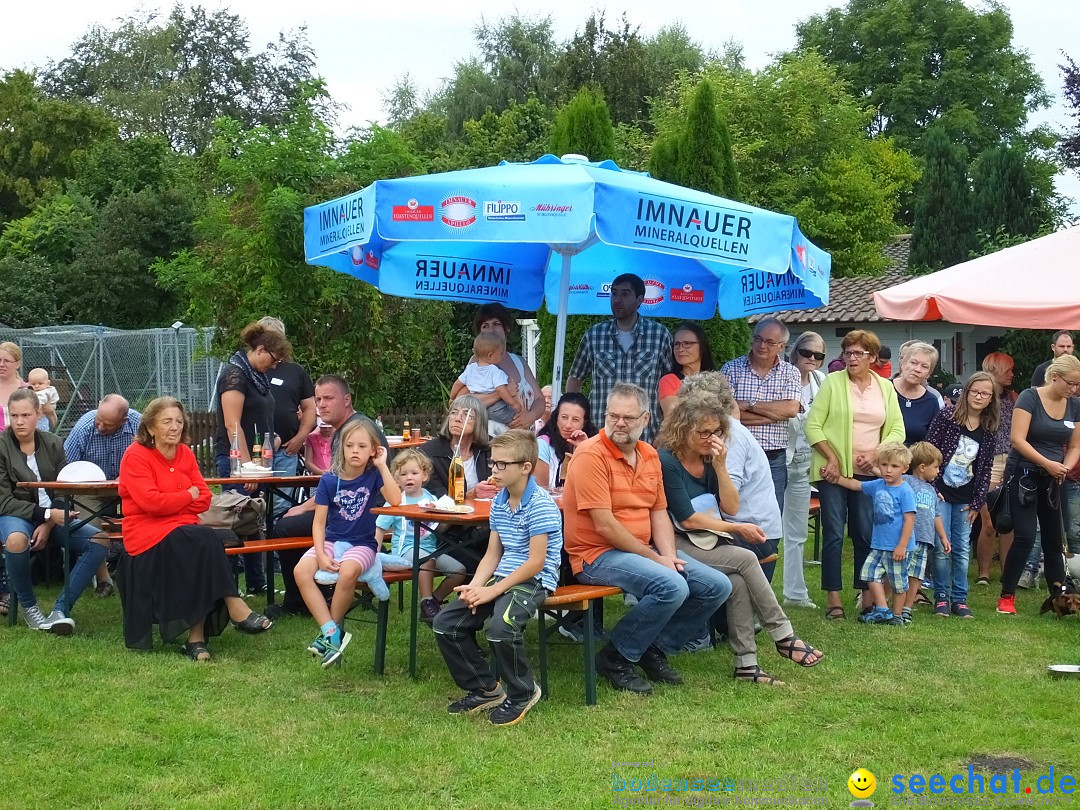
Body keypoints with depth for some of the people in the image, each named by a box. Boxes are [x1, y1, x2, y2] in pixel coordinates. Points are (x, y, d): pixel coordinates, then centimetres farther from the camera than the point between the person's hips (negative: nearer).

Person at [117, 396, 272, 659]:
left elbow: (204, 499, 6)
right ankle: (235, 609, -24)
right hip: (147, 534, -5)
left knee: (205, 543, -28)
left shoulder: (185, 453, 13)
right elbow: (150, 501, -17)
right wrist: (188, 495, -5)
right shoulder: (135, 456, -5)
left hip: (183, 531, 6)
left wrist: (171, 505, -10)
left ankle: (196, 638, -27)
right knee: (206, 540, -29)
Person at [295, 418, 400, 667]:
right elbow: (319, 521, -1)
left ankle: (331, 631, -12)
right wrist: (321, 554, -15)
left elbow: (395, 501, -21)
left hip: (362, 544, -2)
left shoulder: (373, 475, -2)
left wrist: (382, 465, -18)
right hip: (332, 541, 2)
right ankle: (332, 634, -22)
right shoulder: (329, 480, 0)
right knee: (301, 571, -25)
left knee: (348, 572, -35)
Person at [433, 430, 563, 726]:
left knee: (500, 627, -34)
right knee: (445, 623, -3)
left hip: (534, 580, -8)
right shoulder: (499, 502, 10)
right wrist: (475, 586, -7)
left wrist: (493, 590, -20)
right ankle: (483, 688, 14)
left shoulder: (541, 505, -16)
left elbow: (536, 562, -20)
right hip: (502, 577, 8)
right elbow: (492, 555, 12)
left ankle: (522, 693, -6)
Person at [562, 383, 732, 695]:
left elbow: (659, 513, 12)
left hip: (646, 550, 8)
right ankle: (615, 658, -11)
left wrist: (669, 556, -7)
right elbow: (604, 524, -19)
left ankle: (654, 648, 11)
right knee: (672, 587, -31)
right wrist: (654, 558, -15)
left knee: (717, 586, -1)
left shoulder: (649, 455, 11)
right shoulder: (591, 454, -15)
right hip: (597, 554, -8)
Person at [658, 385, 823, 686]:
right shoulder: (667, 461, -13)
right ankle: (783, 637, -12)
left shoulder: (709, 458, 8)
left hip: (708, 541, 6)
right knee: (745, 559, -23)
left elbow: (731, 508, 4)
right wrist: (737, 529, -10)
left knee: (738, 581, -22)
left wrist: (720, 466, -9)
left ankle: (746, 664, -20)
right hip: (678, 544, -6)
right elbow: (687, 518, -14)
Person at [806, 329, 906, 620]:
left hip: (868, 472, 3)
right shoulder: (832, 382, 0)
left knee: (866, 534, 4)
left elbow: (896, 430, 8)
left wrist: (875, 454, -8)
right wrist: (832, 458, -11)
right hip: (833, 470, -3)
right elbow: (813, 426, -3)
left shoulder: (885, 388, 10)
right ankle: (833, 599, 1)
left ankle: (866, 594, 13)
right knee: (834, 534, -3)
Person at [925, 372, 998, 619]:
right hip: (940, 493, -3)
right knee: (942, 548, -4)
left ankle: (960, 599, 14)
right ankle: (941, 597, 8)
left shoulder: (989, 430, 3)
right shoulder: (947, 416, -7)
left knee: (962, 549, 5)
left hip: (965, 498, 3)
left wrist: (977, 503, 2)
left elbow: (986, 468, 6)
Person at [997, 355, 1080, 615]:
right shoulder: (1030, 397, -11)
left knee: (1053, 540, 9)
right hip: (1024, 475, -5)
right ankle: (1006, 596, -3)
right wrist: (1047, 463, -23)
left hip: (1052, 480, 5)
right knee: (1025, 537, -13)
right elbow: (1018, 439, -17)